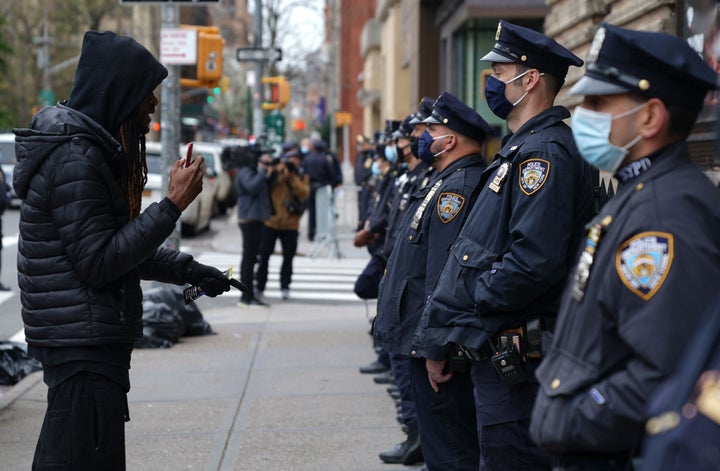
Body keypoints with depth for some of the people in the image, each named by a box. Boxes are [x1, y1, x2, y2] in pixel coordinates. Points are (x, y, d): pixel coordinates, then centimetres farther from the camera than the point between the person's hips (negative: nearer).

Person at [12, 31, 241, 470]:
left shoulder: (92, 148, 14)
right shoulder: (74, 158, -18)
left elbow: (118, 241, 21)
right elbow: (98, 262, -21)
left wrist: (188, 270, 14)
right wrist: (173, 205, -19)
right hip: (84, 347, -11)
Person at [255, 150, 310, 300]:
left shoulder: (301, 177, 4)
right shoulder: (274, 174, 0)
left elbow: (304, 193, -13)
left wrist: (293, 177, -17)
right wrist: (279, 172, -19)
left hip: (290, 225, 1)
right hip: (270, 222, -1)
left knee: (288, 257, 4)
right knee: (264, 255, 4)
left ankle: (285, 287, 11)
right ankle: (259, 286, 12)